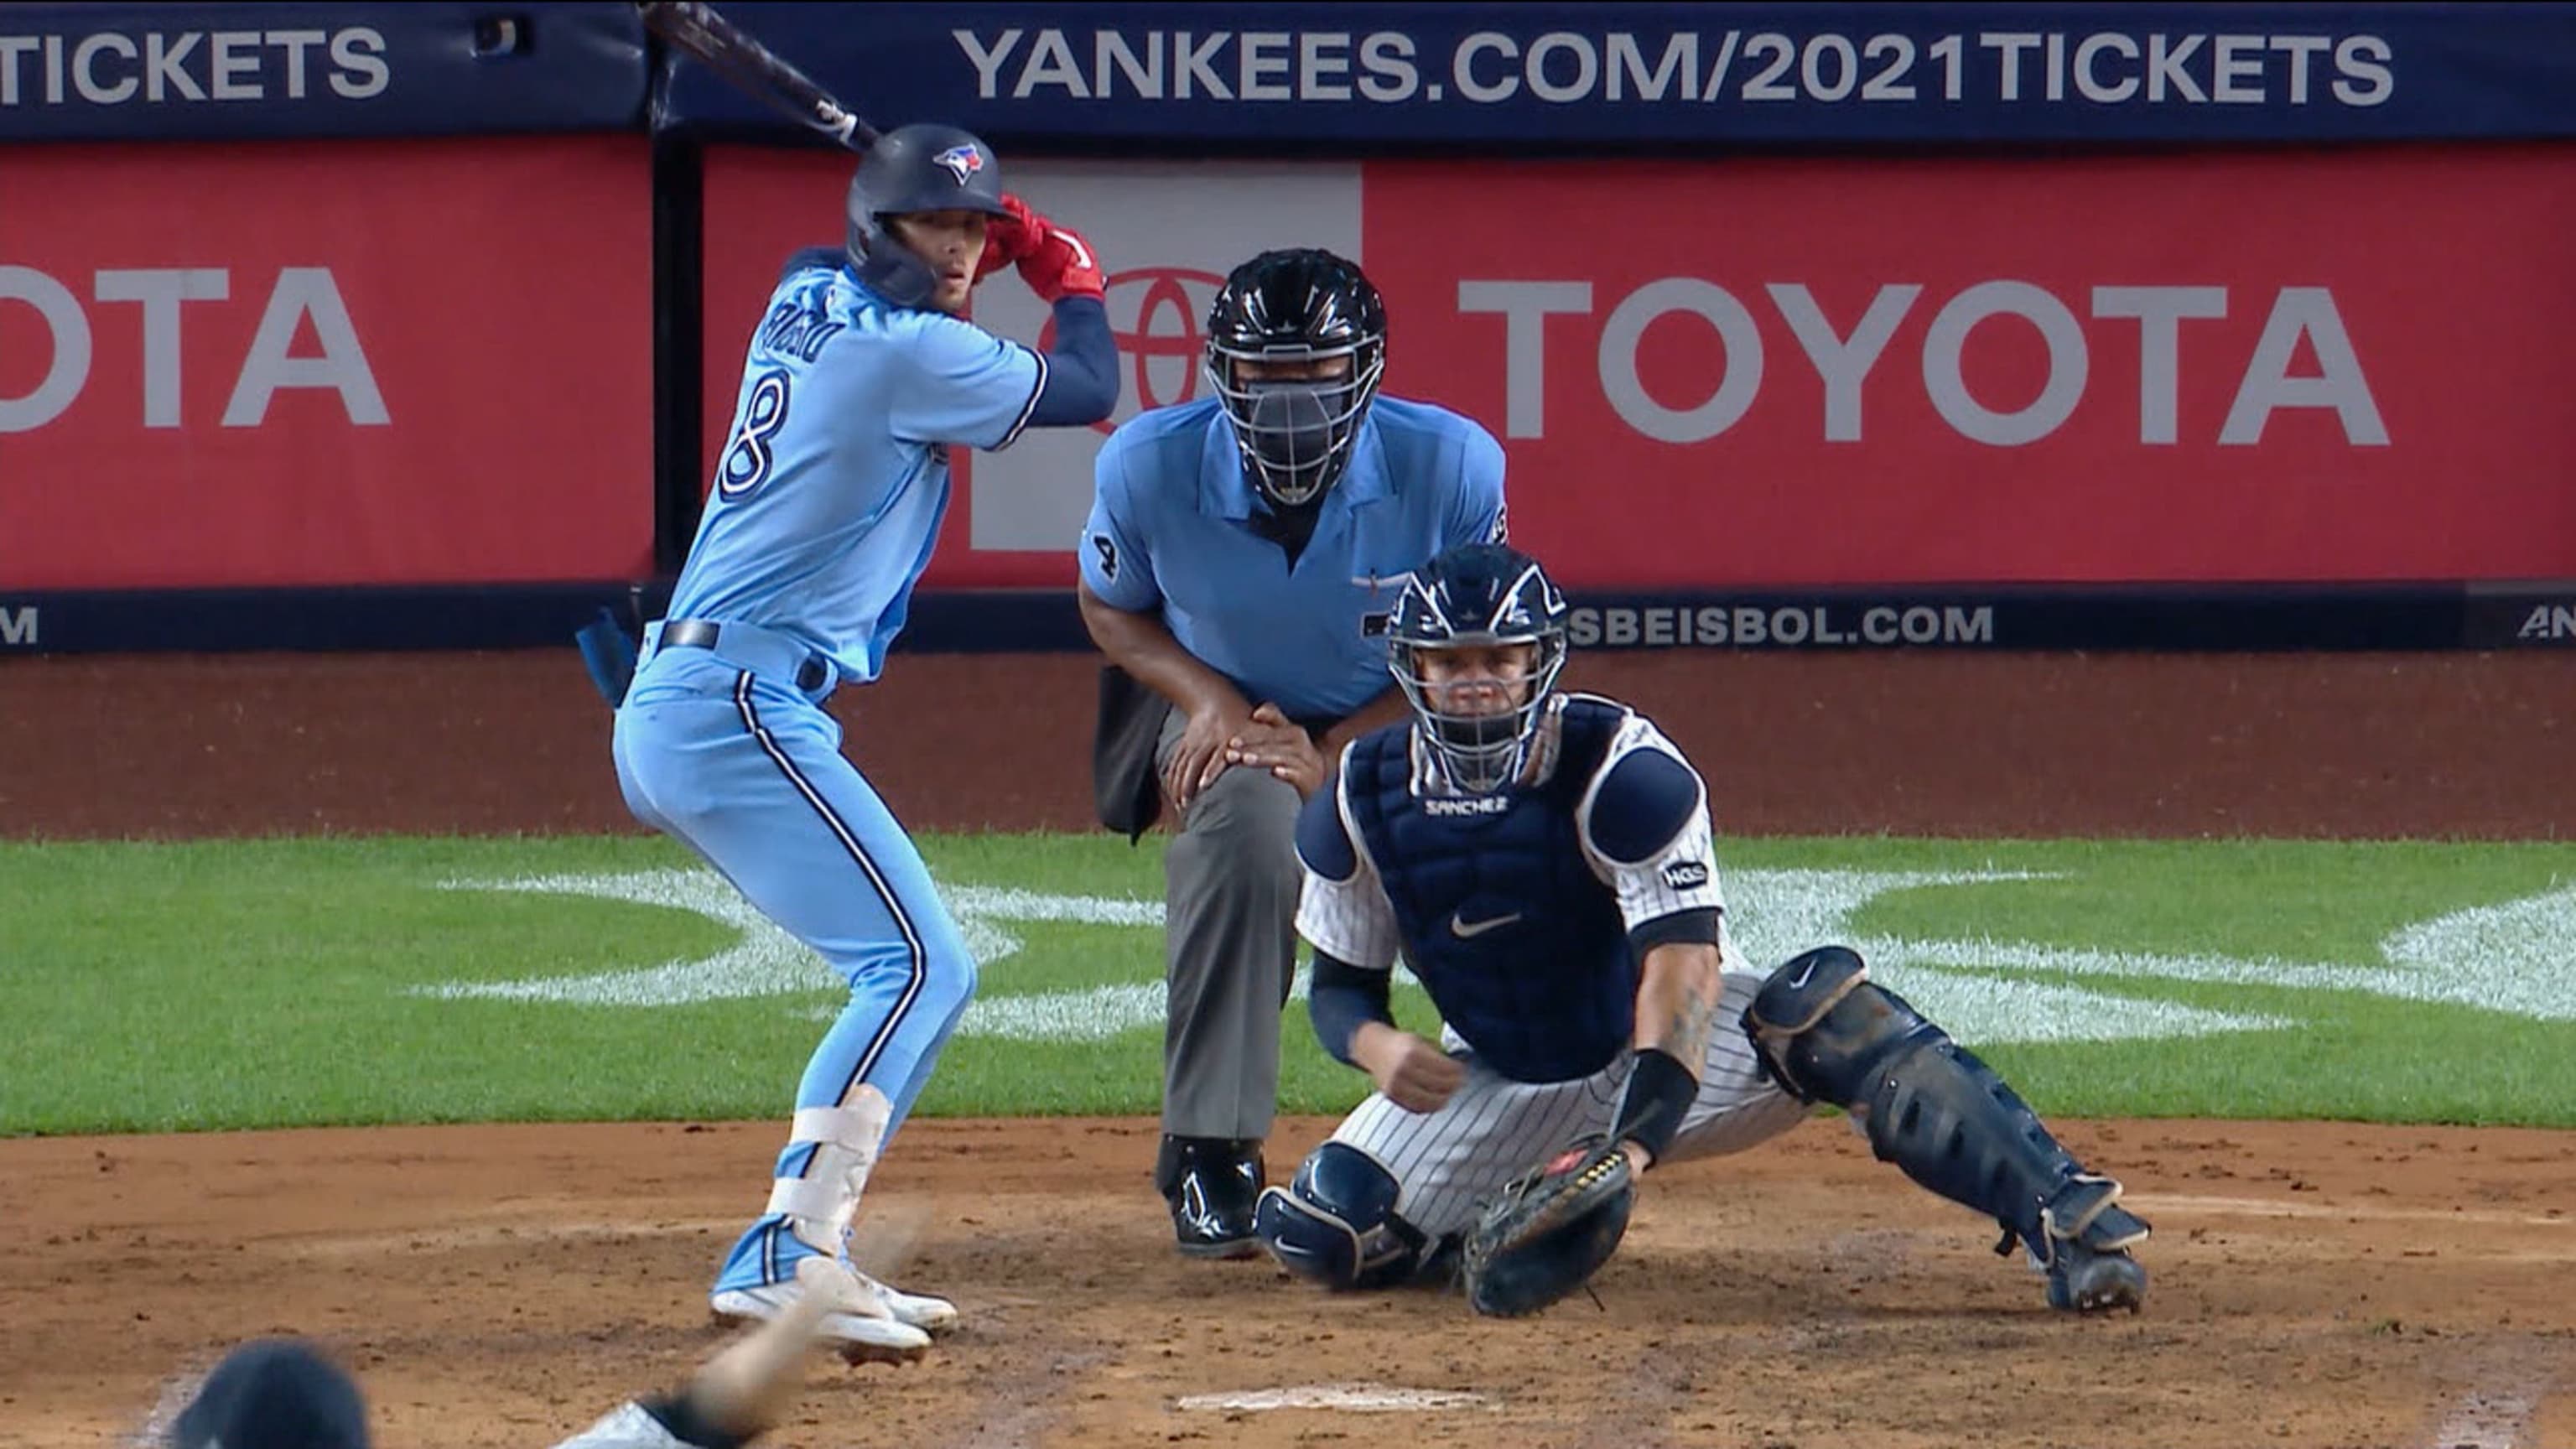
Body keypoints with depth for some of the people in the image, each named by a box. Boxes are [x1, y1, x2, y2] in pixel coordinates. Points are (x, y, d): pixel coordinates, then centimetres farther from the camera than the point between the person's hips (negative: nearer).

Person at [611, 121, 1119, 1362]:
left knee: (913, 969, 14)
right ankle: (782, 1259, -24)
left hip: (666, 714, 10)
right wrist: (1074, 281, 19)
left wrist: (995, 249, 25)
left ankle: (811, 1256, 9)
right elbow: (1088, 391, 0)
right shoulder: (908, 351, -11)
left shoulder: (809, 296, 15)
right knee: (918, 965, -15)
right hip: (737, 709, -10)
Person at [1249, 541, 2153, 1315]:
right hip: (1508, 1086, 4)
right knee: (1321, 1235, -18)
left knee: (1825, 1004, -36)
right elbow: (1339, 988, -1)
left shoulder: (1622, 770, -25)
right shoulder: (1360, 802, -11)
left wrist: (1631, 1146, -50)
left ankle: (2065, 1220, -43)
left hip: (1672, 1049, -4)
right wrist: (1376, 1047, -28)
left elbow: (1682, 967, -35)